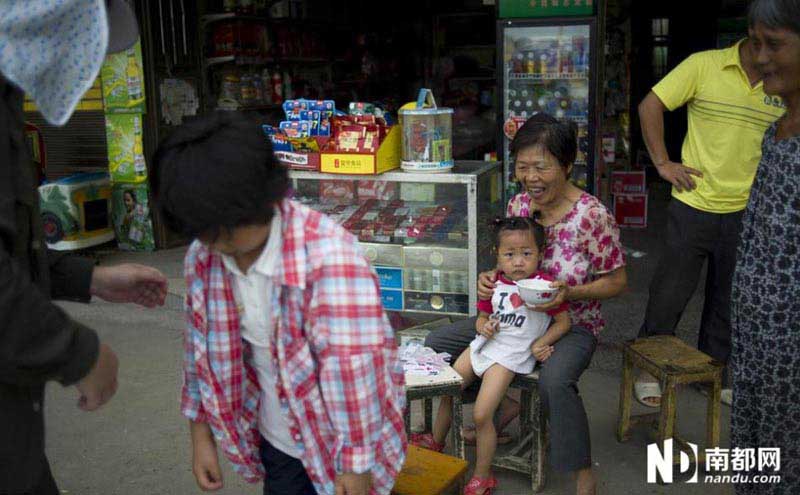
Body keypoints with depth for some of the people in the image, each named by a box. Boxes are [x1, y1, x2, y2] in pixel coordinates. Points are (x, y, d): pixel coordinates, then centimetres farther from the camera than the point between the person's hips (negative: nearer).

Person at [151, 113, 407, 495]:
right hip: (277, 442, 5)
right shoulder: (203, 259, -9)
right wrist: (201, 437, 8)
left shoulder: (329, 258, -29)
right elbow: (201, 351, 3)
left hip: (338, 446, -5)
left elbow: (353, 371, -25)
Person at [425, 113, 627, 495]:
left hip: (572, 326, -7)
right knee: (435, 343, -1)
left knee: (555, 381, -39)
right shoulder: (518, 205, -1)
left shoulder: (592, 215, -19)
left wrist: (569, 292, -27)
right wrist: (491, 279, -10)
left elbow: (617, 281, -11)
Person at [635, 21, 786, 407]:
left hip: (744, 214, 3)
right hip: (693, 207, -3)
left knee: (728, 301, 15)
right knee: (668, 295, 6)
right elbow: (650, 107, -3)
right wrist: (662, 163, -7)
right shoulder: (705, 65, -8)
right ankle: (648, 369, 23)